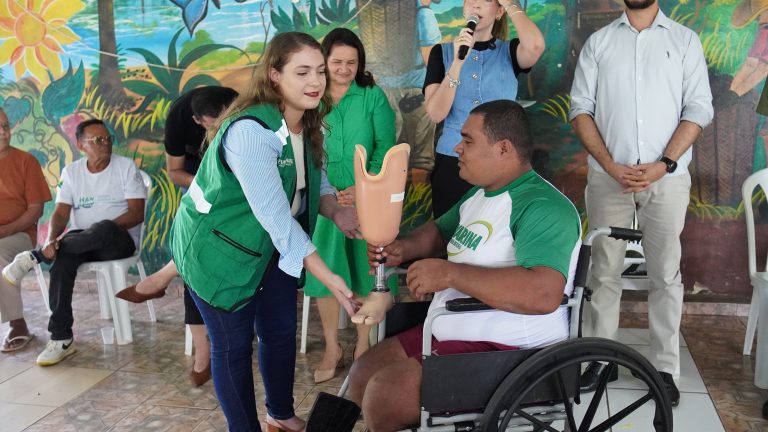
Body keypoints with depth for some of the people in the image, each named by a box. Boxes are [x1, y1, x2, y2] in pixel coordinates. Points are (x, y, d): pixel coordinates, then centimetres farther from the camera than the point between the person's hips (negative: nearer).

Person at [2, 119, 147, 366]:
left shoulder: (126, 167, -3)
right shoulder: (71, 172, 8)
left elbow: (137, 213, -9)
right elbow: (61, 214, -1)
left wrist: (103, 230, -22)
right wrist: (51, 240, -22)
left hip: (119, 240, -3)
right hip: (82, 241, 3)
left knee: (104, 229, -40)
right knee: (61, 261, -32)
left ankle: (34, 257, -20)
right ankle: (61, 340, -28)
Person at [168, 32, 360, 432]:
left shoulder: (307, 122, -5)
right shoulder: (249, 131, -32)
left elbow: (315, 180, 6)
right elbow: (276, 216, -34)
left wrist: (337, 211, -17)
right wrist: (328, 277, -35)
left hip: (271, 244, 8)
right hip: (217, 248, -8)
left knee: (281, 331, 17)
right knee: (234, 345, 6)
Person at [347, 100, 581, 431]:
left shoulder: (542, 206, -20)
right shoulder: (479, 194, 12)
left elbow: (544, 293, -35)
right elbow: (441, 230, 30)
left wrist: (450, 274, -30)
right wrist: (403, 248, 7)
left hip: (509, 352, -10)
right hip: (451, 332, 10)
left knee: (385, 394, -21)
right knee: (362, 375, 9)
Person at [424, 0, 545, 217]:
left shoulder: (509, 52, 5)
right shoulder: (442, 52, 4)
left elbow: (535, 46, -21)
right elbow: (436, 114, -7)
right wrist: (458, 62, -16)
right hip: (452, 162, 0)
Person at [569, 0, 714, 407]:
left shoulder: (685, 40, 7)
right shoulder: (598, 42, 8)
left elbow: (698, 109, 1)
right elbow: (580, 109, 3)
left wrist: (664, 164, -12)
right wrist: (610, 165, -9)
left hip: (667, 178, 0)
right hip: (608, 177, 0)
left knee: (665, 275, 5)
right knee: (604, 273, 6)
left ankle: (664, 368, 15)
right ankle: (599, 359, 15)